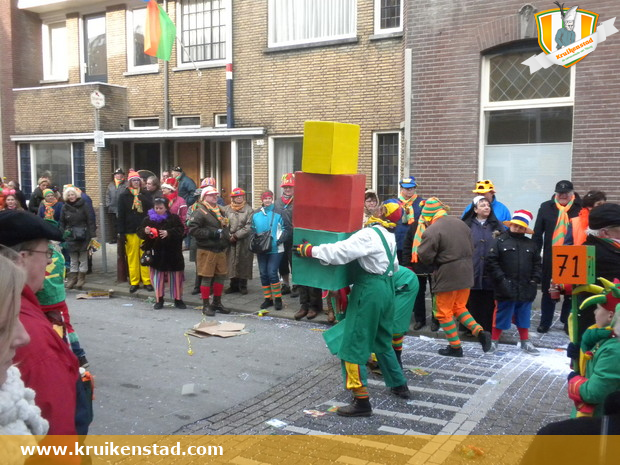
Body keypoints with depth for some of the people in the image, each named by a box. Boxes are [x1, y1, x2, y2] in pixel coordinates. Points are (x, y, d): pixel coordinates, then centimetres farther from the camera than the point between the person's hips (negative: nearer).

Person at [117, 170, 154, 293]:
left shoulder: (145, 194, 9)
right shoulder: (124, 196, 4)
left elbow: (151, 210, 4)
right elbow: (121, 215, 1)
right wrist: (121, 232, -3)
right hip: (130, 232, -1)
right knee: (132, 257, 2)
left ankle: (147, 281, 7)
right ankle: (134, 282, 10)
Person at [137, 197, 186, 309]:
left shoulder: (174, 218, -1)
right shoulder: (148, 219, 4)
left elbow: (181, 230, -8)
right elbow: (139, 232, 5)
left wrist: (168, 233, -22)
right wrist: (145, 231, -17)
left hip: (172, 254, -1)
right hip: (156, 253, 2)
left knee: (175, 277, 4)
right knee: (157, 277, 6)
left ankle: (178, 299, 15)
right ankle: (159, 300, 17)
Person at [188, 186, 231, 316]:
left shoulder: (220, 211, 17)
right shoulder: (200, 212, -9)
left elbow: (225, 227, 31)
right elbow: (193, 229, -19)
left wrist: (226, 236, 10)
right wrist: (212, 233, -21)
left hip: (220, 250, 8)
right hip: (206, 250, -8)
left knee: (221, 275, 12)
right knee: (206, 277, -1)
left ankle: (217, 302, 27)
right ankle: (206, 305, 8)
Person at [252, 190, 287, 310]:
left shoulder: (278, 213, -3)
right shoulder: (256, 214, 10)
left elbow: (285, 228, 0)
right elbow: (253, 229, 19)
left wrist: (281, 238, -15)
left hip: (275, 249, -5)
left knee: (272, 273, -10)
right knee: (263, 274, 7)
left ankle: (278, 298, 3)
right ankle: (268, 298, 18)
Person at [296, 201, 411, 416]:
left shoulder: (369, 234, -18)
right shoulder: (389, 237, 10)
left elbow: (339, 252, -28)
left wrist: (309, 250, -20)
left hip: (369, 289, -9)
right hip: (386, 287, 9)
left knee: (353, 346, -4)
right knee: (382, 341, 25)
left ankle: (361, 401, -2)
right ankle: (399, 385, 35)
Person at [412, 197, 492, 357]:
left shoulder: (431, 231, -18)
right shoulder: (461, 224, 6)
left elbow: (424, 257, -14)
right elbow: (471, 249, 13)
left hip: (447, 277, -7)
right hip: (466, 273, 7)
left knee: (445, 313, 9)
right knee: (459, 307, 22)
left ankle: (455, 347, 16)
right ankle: (480, 332, 7)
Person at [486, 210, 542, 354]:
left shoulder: (531, 244, 10)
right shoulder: (500, 241, -4)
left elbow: (537, 264, 13)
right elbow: (491, 262, -9)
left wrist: (534, 281, 1)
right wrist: (501, 279, -14)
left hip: (525, 289, 4)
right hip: (506, 288, -4)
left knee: (524, 316, 15)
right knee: (502, 315, 4)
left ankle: (525, 341, 28)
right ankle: (494, 340, 16)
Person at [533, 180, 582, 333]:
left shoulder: (580, 208, -4)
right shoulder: (546, 207, 2)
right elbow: (537, 233, 4)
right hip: (550, 258, 1)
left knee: (570, 292, 11)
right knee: (548, 291, 10)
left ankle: (568, 323, 26)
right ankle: (545, 323, 21)